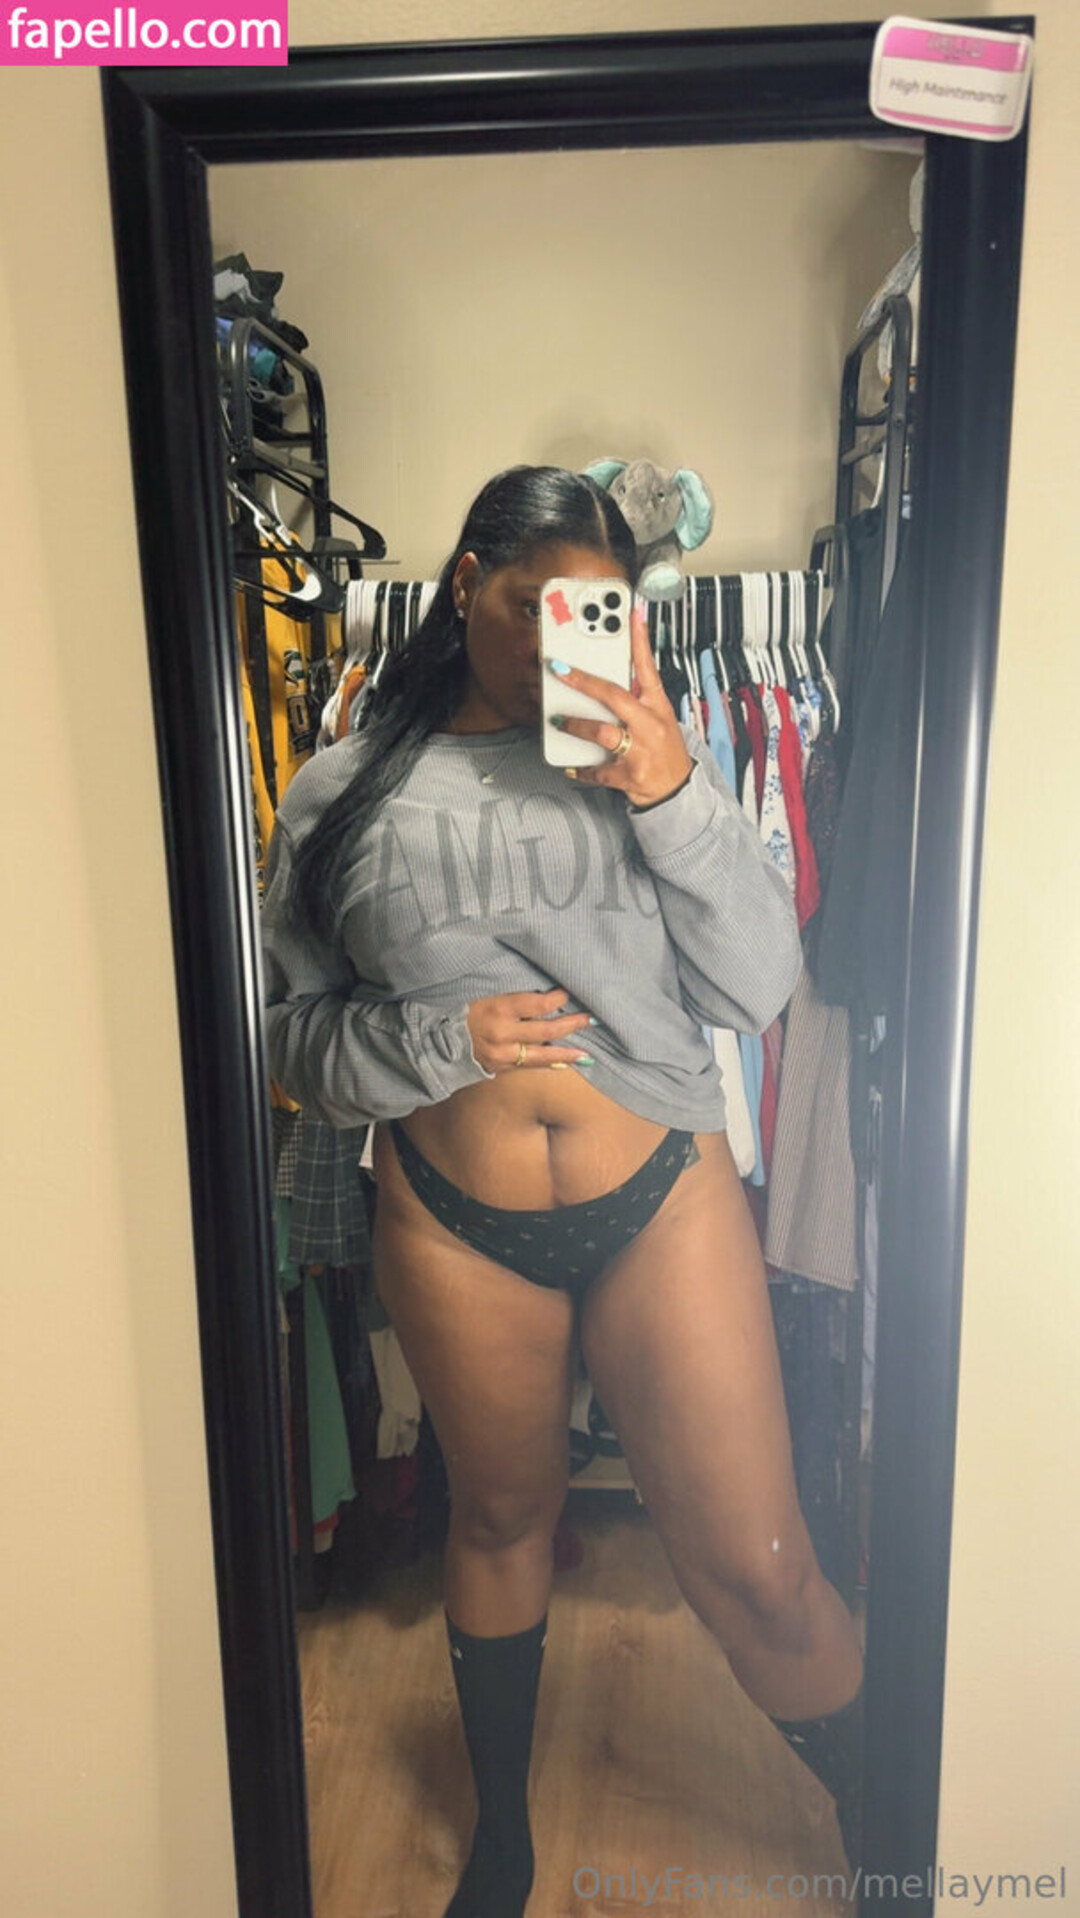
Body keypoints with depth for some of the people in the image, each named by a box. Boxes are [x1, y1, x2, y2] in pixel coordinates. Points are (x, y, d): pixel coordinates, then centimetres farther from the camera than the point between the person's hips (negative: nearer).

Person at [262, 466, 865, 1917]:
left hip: (665, 1198, 0)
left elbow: (758, 991, -5)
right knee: (500, 1517, 23)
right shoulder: (344, 792, 0)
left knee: (755, 1567, 7)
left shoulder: (641, 754, -1)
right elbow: (293, 1030, 3)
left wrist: (677, 798, -18)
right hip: (454, 1223, 1)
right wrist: (438, 1037, -17)